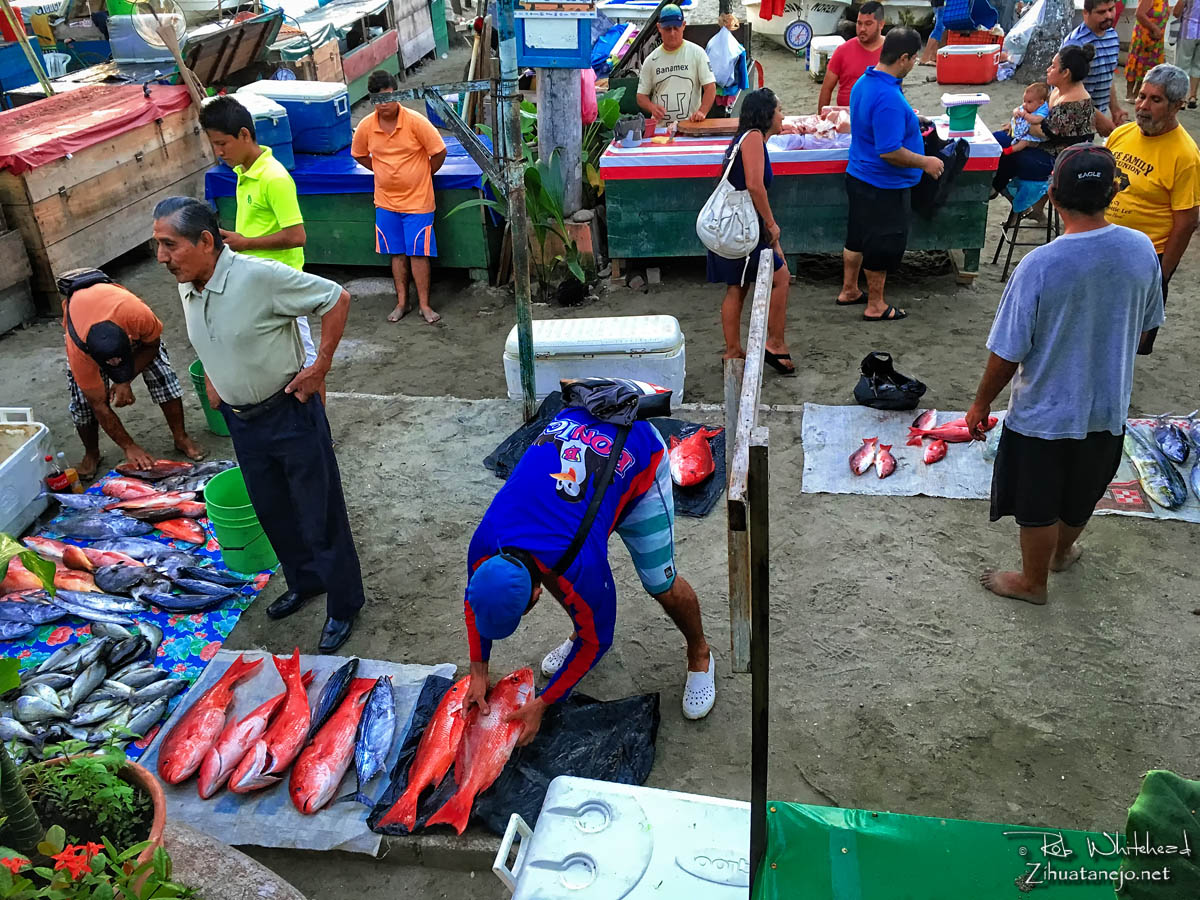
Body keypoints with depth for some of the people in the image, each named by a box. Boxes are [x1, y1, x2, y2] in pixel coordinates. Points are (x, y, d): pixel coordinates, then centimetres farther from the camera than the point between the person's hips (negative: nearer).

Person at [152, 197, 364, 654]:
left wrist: (320, 366, -18)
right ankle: (304, 581, 43)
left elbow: (336, 298, -20)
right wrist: (211, 377, 10)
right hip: (241, 419, 7)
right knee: (272, 511, 20)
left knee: (320, 516, 4)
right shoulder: (187, 287, -1)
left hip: (290, 414, -7)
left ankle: (343, 604, 21)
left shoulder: (260, 276, -25)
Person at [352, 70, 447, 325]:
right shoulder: (366, 126, -5)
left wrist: (422, 176, 2)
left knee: (418, 253, 0)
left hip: (417, 199, -3)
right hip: (386, 201, 3)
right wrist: (384, 172, 10)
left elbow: (439, 152, -8)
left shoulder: (416, 122, -16)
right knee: (397, 253, 11)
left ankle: (424, 304, 11)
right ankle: (402, 302, 22)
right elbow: (360, 155, 13)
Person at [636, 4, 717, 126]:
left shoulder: (697, 52, 5)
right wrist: (652, 107, -11)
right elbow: (641, 96, 12)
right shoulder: (651, 60, 10)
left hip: (690, 126, -1)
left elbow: (710, 87, 0)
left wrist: (702, 112, -17)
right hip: (659, 128, 1)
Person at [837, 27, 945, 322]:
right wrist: (926, 162, -17)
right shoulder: (888, 98, -29)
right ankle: (875, 306, 20)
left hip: (859, 176, 9)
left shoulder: (864, 82, 2)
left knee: (857, 237, 22)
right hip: (884, 187, -9)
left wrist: (909, 122, 20)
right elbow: (890, 152, -30)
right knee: (882, 245, 6)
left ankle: (849, 290, 37)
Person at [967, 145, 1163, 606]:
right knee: (1080, 494, 28)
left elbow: (1007, 354, -21)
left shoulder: (1040, 265, -29)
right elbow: (1144, 326, 3)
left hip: (1045, 412, -5)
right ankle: (1062, 551, 54)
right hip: (1108, 407, 5)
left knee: (1038, 506, 17)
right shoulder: (1141, 250, -13)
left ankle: (1032, 581, 37)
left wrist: (981, 403, -5)